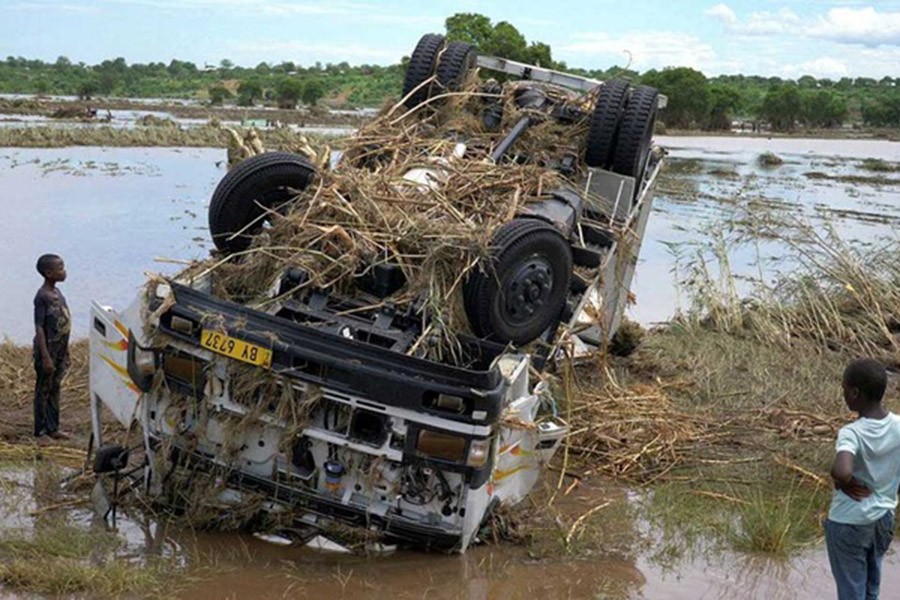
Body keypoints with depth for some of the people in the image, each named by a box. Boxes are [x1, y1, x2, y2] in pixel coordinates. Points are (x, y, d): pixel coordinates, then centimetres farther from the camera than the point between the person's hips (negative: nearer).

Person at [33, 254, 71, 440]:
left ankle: (52, 428, 23)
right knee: (44, 389, 2)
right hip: (48, 350, -8)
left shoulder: (57, 292, 7)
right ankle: (41, 430, 11)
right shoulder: (42, 297, -19)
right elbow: (39, 328, -19)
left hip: (60, 350, 8)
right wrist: (45, 357, -21)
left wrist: (65, 351, 18)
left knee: (54, 388, 14)